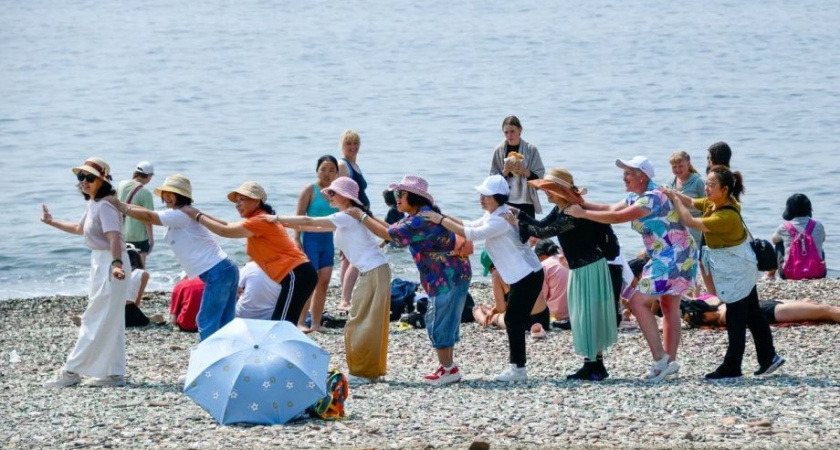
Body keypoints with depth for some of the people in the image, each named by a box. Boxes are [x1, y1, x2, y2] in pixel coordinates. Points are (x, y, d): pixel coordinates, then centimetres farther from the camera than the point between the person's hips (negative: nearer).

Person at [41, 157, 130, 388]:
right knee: (109, 321, 12)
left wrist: (116, 264, -48)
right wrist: (53, 223, 40)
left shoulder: (106, 206, -18)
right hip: (100, 263, 10)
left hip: (110, 263, -10)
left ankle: (71, 371, -5)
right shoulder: (92, 205, 13)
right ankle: (114, 373, 17)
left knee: (96, 319, -6)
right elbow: (79, 228, 33)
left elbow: (114, 238, -33)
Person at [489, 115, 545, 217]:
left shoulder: (531, 150, 1)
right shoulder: (499, 150, 4)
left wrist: (525, 172, -16)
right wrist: (505, 172, -13)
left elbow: (539, 177, 1)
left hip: (526, 201, -1)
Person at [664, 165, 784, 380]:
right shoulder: (713, 203, 0)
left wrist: (674, 199, -17)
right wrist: (673, 193, -1)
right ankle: (768, 358, 22)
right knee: (751, 314, 15)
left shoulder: (726, 216, -28)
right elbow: (691, 203, 15)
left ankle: (731, 368, 3)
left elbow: (690, 221, -27)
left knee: (736, 319, -2)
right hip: (740, 267, 10)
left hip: (736, 271, -10)